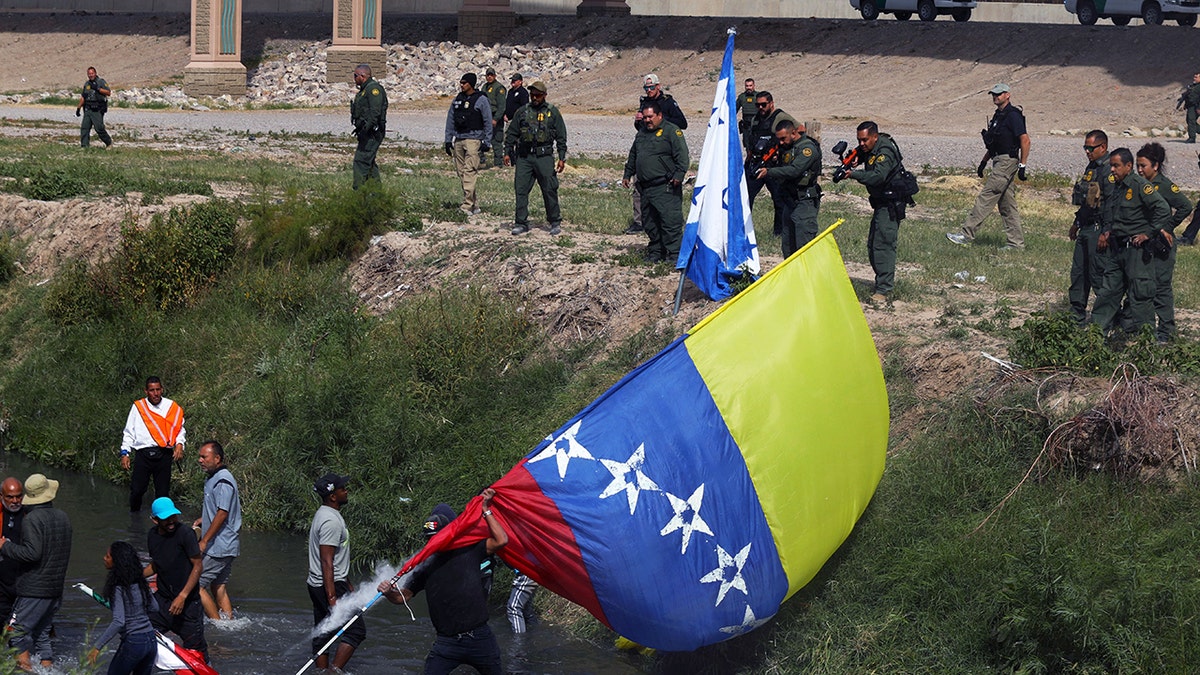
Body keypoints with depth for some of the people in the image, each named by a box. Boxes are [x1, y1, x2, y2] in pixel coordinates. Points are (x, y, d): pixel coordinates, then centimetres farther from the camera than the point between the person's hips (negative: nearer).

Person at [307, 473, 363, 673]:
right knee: (356, 630, -8)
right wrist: (332, 599, -24)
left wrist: (346, 583, 30)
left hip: (317, 585, 10)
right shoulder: (331, 521, -19)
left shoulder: (324, 514, 15)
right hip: (330, 585, -10)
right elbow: (326, 562, -23)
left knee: (322, 636, 10)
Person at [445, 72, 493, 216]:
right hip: (458, 139, 7)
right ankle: (474, 205, 12)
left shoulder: (481, 100, -3)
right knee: (461, 172, 6)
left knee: (469, 172, -15)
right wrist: (448, 140, 12)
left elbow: (488, 122, -3)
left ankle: (468, 206, -20)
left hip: (473, 138, -7)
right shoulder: (457, 100, 15)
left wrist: (486, 142, -8)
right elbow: (450, 121, 18)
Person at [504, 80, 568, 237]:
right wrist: (507, 152, 7)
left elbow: (561, 137, 6)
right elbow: (512, 134, 15)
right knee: (521, 189, -1)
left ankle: (555, 222, 10)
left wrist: (562, 158, 0)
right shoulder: (522, 112, 12)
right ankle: (521, 223, 5)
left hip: (544, 157, -2)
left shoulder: (553, 112, 6)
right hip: (524, 157, 2)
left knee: (549, 190, -2)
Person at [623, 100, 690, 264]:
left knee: (670, 221, -11)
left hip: (666, 188, -8)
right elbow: (633, 156, 31)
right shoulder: (642, 133, 19)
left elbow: (682, 154, -12)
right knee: (650, 223, 10)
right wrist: (628, 175, 29)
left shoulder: (671, 131, -5)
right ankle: (655, 252, 19)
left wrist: (679, 174, -21)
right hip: (646, 187, 8)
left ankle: (674, 254, -9)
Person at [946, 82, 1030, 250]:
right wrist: (984, 161, 22)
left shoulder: (1013, 115, -13)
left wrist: (1022, 165, -21)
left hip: (1007, 161, -10)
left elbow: (1025, 140, -18)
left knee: (986, 198, -10)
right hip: (999, 161, 10)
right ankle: (1016, 242, 12)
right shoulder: (998, 115, 17)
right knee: (1007, 204, 10)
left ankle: (967, 234, -10)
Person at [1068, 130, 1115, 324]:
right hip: (1086, 229, 10)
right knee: (1078, 272, 12)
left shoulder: (1109, 170, -16)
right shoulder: (1091, 167, 15)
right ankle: (1076, 317, 19)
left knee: (1098, 275, -5)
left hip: (1099, 229, -10)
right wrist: (1076, 223, 25)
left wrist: (1106, 234, -23)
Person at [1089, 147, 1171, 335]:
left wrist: (1149, 233, -17)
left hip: (1136, 249, -9)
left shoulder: (1140, 185, -13)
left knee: (1139, 295, -3)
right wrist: (1106, 233, 11)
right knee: (1107, 291, 11)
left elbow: (1163, 209, -21)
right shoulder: (1116, 186, 13)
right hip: (1117, 248, 9)